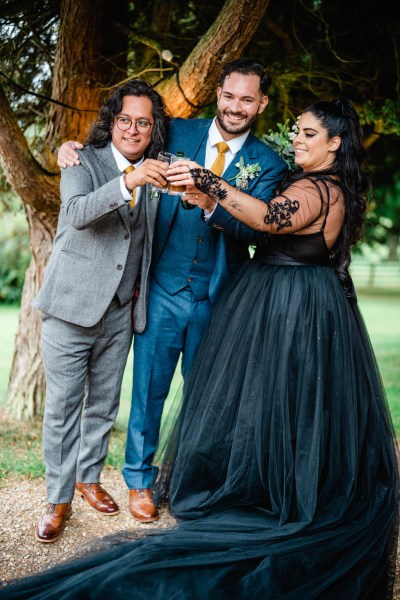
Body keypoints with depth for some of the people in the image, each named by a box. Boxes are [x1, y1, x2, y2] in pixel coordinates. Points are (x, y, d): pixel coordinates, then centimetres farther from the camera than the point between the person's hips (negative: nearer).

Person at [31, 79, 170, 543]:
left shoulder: (152, 172, 10)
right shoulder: (84, 161, -6)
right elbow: (76, 213, -26)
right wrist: (127, 183, -38)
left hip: (121, 310, 5)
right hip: (72, 306, -5)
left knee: (104, 403, 15)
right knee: (63, 406, -1)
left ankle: (88, 476, 33)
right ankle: (58, 499, 11)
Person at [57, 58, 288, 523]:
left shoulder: (268, 164, -2)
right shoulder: (178, 133, 2)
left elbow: (252, 228, -17)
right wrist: (75, 146, -3)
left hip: (216, 298, 0)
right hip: (163, 289, 0)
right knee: (149, 389, 5)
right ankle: (140, 480, 23)